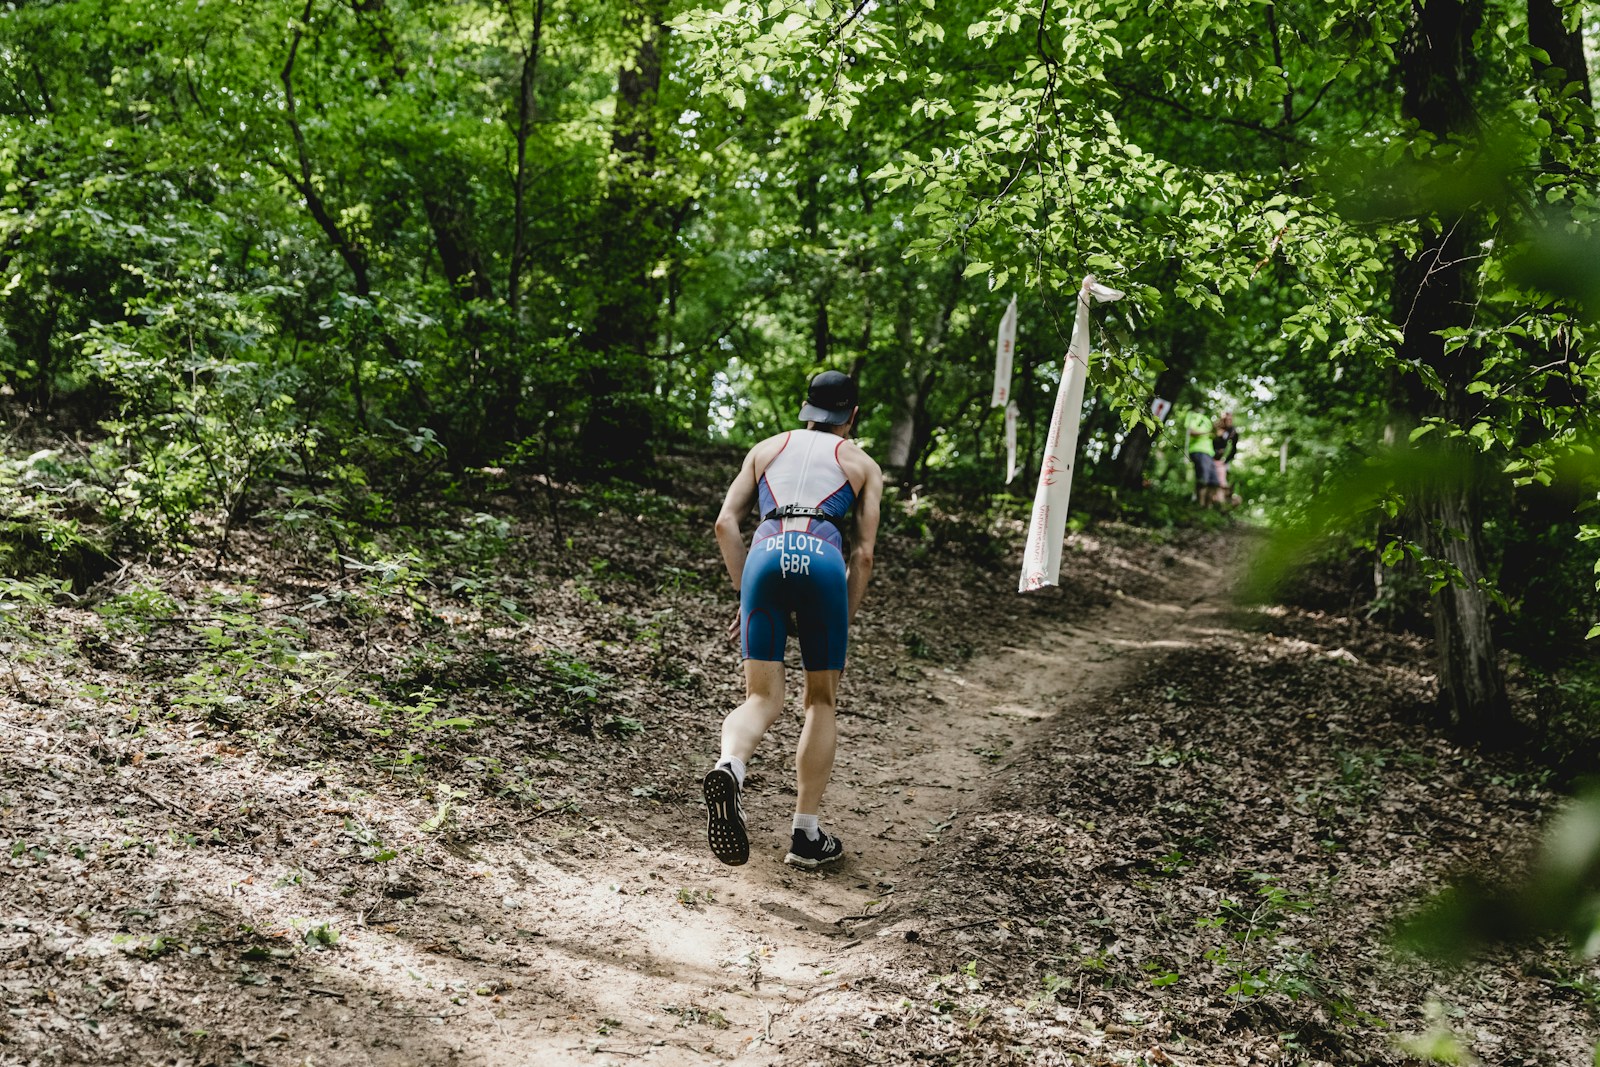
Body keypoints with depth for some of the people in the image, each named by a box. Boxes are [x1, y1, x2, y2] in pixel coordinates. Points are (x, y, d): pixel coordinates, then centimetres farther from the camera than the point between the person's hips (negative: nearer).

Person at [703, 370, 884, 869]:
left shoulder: (767, 448, 28)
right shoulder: (863, 465, 23)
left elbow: (726, 522, 15)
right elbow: (863, 554, 13)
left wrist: (744, 592, 18)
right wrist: (843, 625, 17)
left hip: (765, 554, 1)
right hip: (822, 559, -1)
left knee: (762, 700, 3)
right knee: (821, 702, 15)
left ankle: (728, 767, -33)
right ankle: (806, 835, 13)